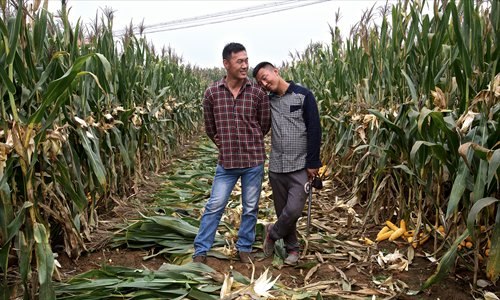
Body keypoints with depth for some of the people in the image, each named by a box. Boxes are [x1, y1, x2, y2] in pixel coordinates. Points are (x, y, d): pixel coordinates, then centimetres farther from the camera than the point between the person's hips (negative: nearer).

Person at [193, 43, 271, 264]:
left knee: (250, 208, 12)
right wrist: (225, 145, 10)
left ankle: (244, 248, 30)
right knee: (214, 206, 6)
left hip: (254, 160, 0)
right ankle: (200, 251, 19)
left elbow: (264, 125, 7)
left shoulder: (258, 92, -5)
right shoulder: (212, 92, -4)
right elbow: (210, 128, 8)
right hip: (226, 161, 0)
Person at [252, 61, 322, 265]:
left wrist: (313, 164, -9)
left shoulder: (303, 95, -5)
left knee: (294, 210, -10)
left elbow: (314, 131, -7)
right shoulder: (268, 101, 6)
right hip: (276, 167, 4)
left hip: (301, 167, -3)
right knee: (283, 211, 10)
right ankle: (292, 248, 30)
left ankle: (272, 232, 19)